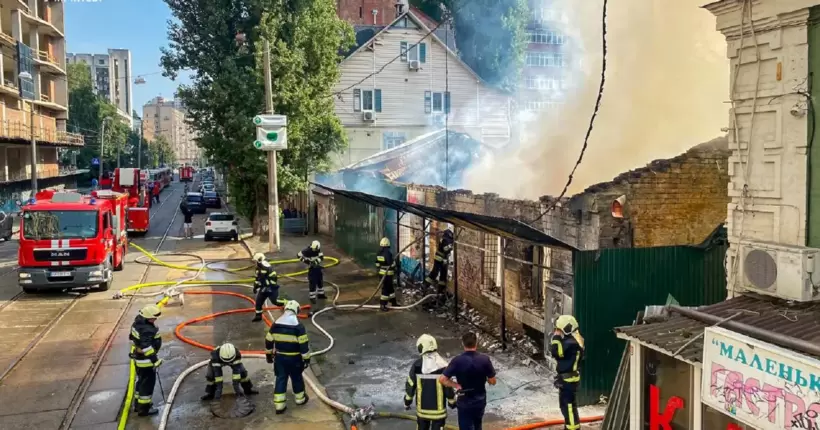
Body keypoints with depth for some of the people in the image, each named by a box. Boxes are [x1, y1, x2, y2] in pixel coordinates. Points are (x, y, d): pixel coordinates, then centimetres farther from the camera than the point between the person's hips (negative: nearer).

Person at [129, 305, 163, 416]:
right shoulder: (147, 330, -29)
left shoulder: (137, 323, 1)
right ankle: (144, 408, 11)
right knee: (148, 383, 2)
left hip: (138, 358, 10)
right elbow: (146, 347, -31)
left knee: (141, 381, 24)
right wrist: (155, 360, -25)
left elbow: (132, 338, 14)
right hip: (146, 361, -10)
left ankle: (139, 403, 38)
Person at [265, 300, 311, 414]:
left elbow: (268, 341, 5)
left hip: (279, 357, 3)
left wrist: (269, 354, 19)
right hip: (294, 358, -3)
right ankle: (300, 398, 35)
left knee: (280, 379, 11)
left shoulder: (276, 324, -2)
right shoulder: (298, 326, -16)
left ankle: (279, 405, 12)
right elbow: (304, 344, -15)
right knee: (296, 378, 17)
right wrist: (306, 358, -5)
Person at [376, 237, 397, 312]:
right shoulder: (388, 253, -20)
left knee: (390, 288, 20)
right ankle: (383, 305, -1)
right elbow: (391, 264, -21)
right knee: (386, 289, -4)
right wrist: (395, 269, -4)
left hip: (381, 273, 9)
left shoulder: (379, 253, 7)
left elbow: (377, 264, 14)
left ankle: (393, 302, 31)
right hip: (387, 274, -9)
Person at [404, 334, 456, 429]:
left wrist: (407, 401, 13)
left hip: (422, 407, 3)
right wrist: (452, 402, 8)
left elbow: (410, 385, -2)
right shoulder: (442, 365, -13)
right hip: (438, 407, -2)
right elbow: (448, 386, -8)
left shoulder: (417, 365, -7)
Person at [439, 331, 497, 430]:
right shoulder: (485, 359, -13)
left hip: (464, 403, -3)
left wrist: (456, 385, -11)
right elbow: (492, 381, -5)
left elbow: (442, 379, -23)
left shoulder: (457, 361, -19)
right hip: (480, 401, 3)